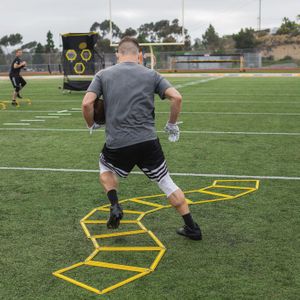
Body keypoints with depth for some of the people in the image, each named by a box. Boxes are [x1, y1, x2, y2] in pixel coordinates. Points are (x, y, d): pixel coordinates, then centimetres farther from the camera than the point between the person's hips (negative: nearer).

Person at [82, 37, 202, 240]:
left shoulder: (103, 75, 5)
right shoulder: (151, 74, 7)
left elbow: (87, 103, -6)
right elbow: (177, 97, -4)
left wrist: (91, 125, 14)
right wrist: (172, 125, 11)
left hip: (117, 144, 0)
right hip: (148, 141, 1)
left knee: (105, 167, 32)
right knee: (166, 182, 15)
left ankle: (115, 206, 11)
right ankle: (192, 228, 18)